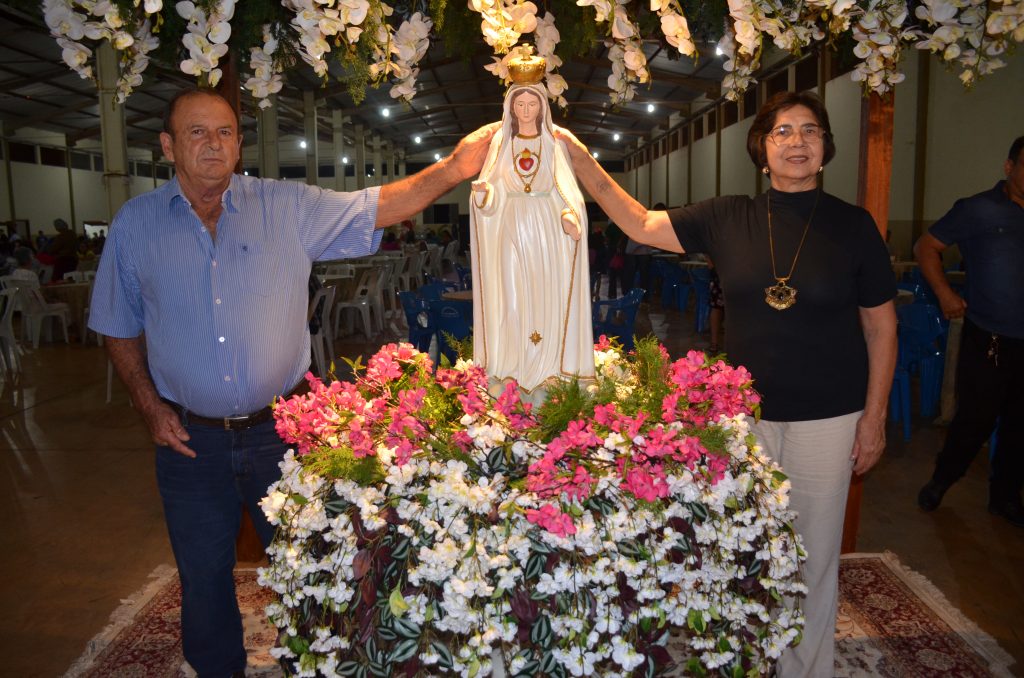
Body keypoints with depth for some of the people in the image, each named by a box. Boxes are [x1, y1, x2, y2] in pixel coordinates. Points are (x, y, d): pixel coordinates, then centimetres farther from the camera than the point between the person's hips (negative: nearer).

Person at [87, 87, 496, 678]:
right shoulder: (135, 224, 1)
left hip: (282, 426, 0)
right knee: (204, 575, 17)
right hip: (192, 437, 1)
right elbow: (119, 328, 8)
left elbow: (378, 207, -6)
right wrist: (151, 408, -1)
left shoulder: (288, 207, -3)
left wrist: (454, 168, -18)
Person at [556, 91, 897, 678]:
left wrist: (875, 418, 0)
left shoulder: (852, 225, -2)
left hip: (827, 417, -1)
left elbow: (880, 325, 2)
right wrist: (581, 161, -1)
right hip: (745, 411, 2)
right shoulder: (730, 218, 1)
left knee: (813, 556, 10)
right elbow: (642, 225, 3)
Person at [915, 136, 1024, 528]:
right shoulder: (979, 211, -3)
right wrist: (945, 294, -10)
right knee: (975, 420, 1)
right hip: (987, 341, -4)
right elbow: (926, 246, -1)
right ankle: (940, 482, 24)